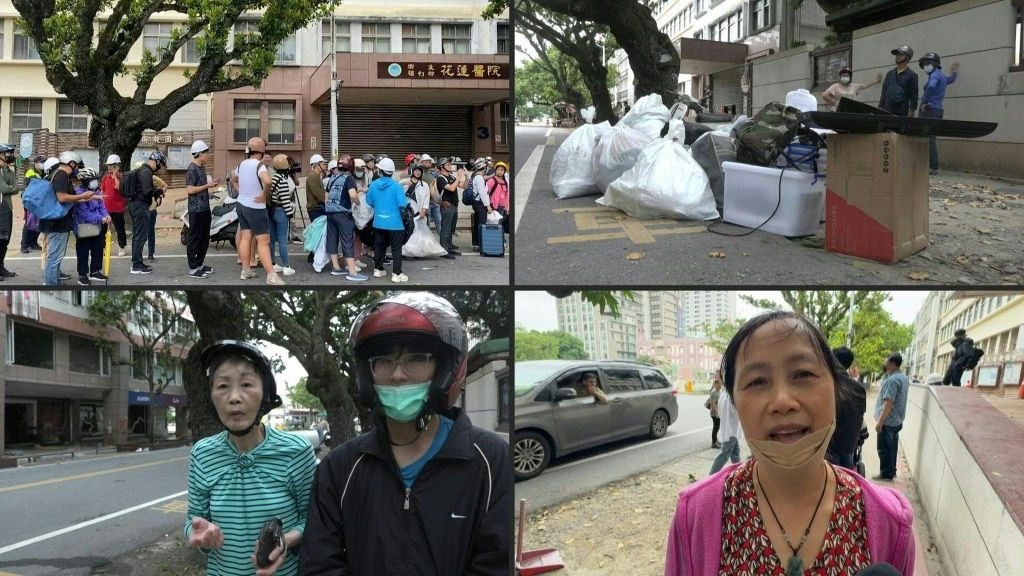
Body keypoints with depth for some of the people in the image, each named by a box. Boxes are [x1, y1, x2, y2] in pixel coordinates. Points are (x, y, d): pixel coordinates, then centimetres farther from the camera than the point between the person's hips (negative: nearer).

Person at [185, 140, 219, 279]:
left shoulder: (202, 168, 14)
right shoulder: (192, 169, -14)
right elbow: (190, 189, -20)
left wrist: (211, 184, 7)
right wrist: (207, 186, -15)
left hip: (204, 209, 9)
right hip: (196, 210, -9)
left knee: (204, 239, 14)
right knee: (194, 239, -4)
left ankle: (200, 264, 24)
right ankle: (193, 269, -1)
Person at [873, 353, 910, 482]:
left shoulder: (892, 380, -21)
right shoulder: (904, 378, 11)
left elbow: (888, 402, -26)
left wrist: (880, 421, -24)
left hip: (888, 421, -10)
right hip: (897, 420, 10)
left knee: (884, 448, -2)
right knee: (892, 447, 16)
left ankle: (886, 474, 2)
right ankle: (891, 471, 23)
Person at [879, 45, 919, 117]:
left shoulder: (912, 75, 3)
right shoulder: (889, 74, 18)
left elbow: (914, 95, -2)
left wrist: (911, 111, -11)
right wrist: (880, 109, 10)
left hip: (902, 113, -5)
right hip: (887, 112, 5)